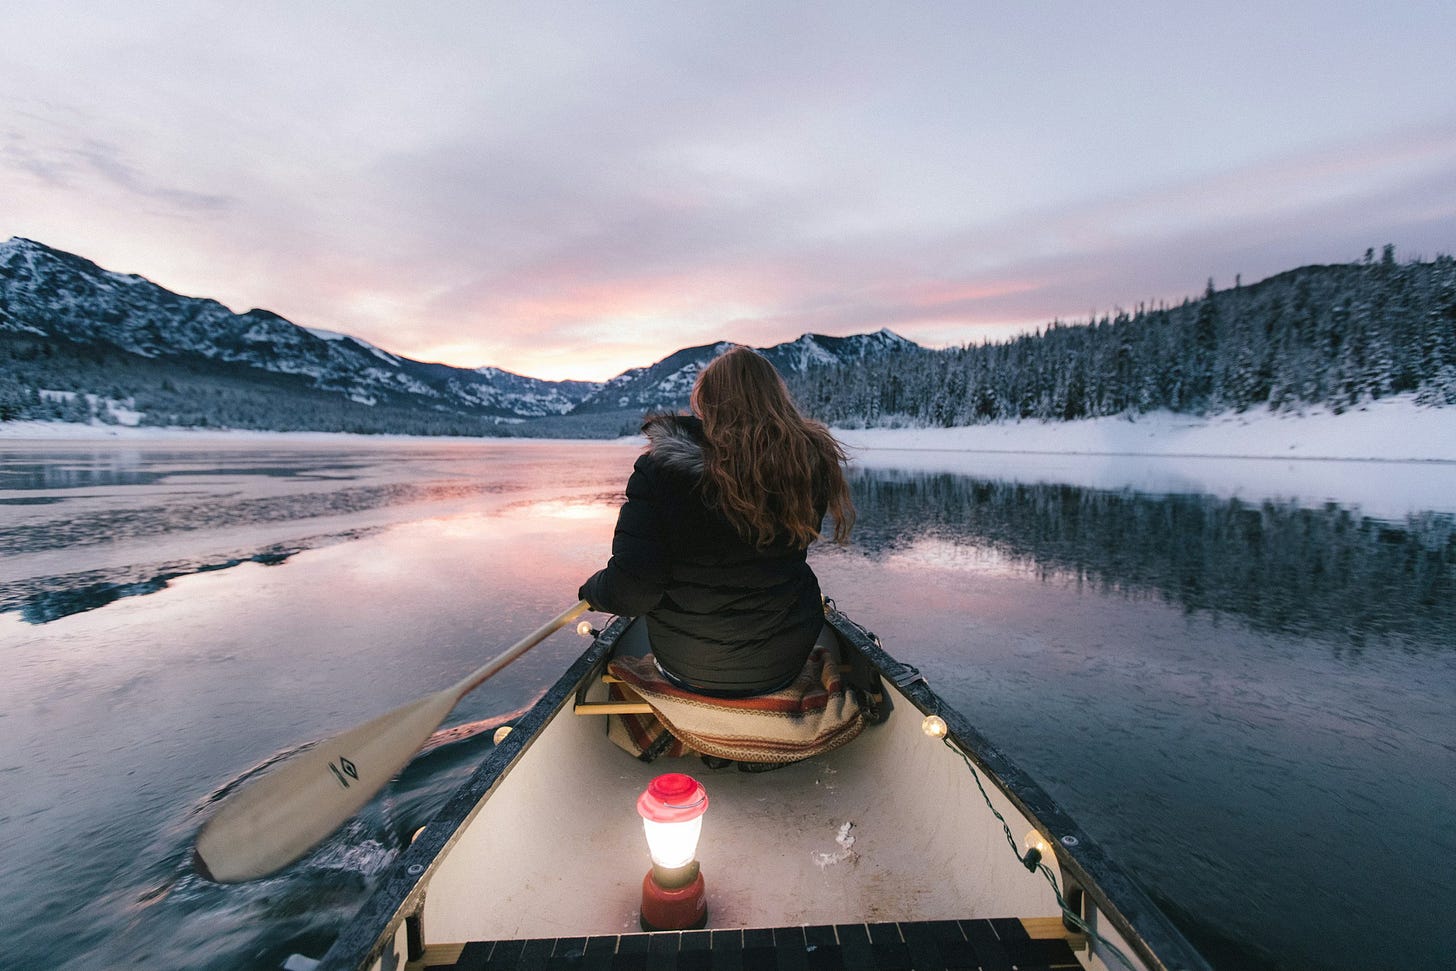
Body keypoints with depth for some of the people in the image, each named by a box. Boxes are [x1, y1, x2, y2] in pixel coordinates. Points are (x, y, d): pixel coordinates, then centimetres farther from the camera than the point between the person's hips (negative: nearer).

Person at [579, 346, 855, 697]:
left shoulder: (660, 468, -19)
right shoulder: (811, 463, -12)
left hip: (684, 669, -1)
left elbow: (630, 593, -20)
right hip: (784, 667, 2)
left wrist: (592, 589, 1)